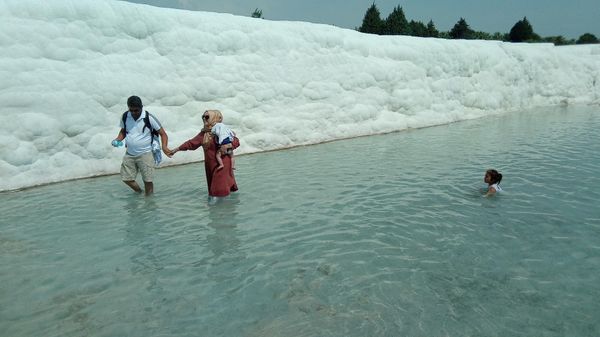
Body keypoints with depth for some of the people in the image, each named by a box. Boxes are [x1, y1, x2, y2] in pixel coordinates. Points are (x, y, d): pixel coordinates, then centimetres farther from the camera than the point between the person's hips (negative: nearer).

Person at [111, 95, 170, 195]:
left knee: (148, 180, -2)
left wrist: (164, 147, -28)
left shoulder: (149, 118, -14)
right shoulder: (125, 116, -1)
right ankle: (140, 194, 34)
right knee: (127, 179, 10)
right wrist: (118, 140, -4)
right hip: (129, 154, 5)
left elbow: (163, 133, -11)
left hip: (145, 154, -5)